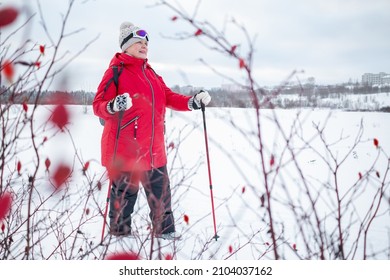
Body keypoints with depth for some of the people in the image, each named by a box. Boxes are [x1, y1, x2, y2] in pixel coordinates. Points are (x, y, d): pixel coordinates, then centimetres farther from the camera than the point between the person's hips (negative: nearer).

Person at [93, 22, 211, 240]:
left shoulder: (150, 73, 16)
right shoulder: (117, 70, -6)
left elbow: (168, 97, 18)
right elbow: (98, 105, -11)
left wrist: (193, 101, 3)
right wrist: (113, 106, -33)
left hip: (153, 148, 7)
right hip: (124, 148, -7)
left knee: (161, 190, 14)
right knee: (125, 193, 3)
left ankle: (165, 231, 29)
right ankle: (121, 234, 21)